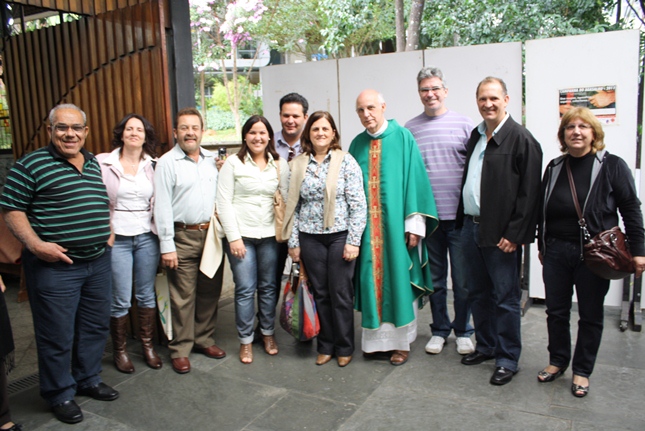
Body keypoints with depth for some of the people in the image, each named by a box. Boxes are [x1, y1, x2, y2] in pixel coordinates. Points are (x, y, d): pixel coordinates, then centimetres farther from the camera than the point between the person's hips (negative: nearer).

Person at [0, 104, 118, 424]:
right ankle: (60, 394, 25)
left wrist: (107, 235, 9)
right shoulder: (31, 165, -8)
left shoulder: (94, 163, 11)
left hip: (98, 262, 6)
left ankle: (88, 380, 36)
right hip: (55, 265, -6)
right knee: (57, 335, 5)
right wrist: (35, 244, -20)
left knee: (96, 327, 17)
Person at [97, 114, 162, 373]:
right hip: (116, 238, -2)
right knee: (120, 300, 3)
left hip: (147, 237, 3)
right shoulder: (103, 163, -3)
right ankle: (119, 350, 22)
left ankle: (147, 345, 28)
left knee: (146, 295, 12)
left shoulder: (153, 166, 5)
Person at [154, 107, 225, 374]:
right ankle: (180, 348, 15)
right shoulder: (167, 162, -4)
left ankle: (204, 339, 28)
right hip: (183, 237, -4)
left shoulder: (212, 160, 10)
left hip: (212, 233, 5)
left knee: (210, 291, 12)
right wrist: (167, 245, -12)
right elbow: (162, 207, -8)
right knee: (183, 295, 1)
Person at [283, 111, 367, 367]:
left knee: (341, 293, 4)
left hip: (340, 236, -3)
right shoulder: (298, 165, 6)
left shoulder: (346, 162, -3)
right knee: (320, 293, 11)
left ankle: (344, 348, 22)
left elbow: (358, 204, -6)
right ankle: (326, 346, 27)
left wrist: (353, 241, -11)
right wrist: (293, 242, 4)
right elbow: (294, 205, 8)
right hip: (310, 238, 3)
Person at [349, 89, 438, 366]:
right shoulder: (357, 144, 8)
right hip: (367, 226, 3)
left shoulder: (403, 138, -3)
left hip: (395, 223, -3)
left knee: (398, 278, 5)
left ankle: (401, 341, 19)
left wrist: (414, 224, -12)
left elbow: (415, 180, -7)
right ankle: (377, 338, 23)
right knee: (372, 278, 8)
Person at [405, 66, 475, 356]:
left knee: (463, 279, 6)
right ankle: (439, 330, 28)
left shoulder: (463, 124, 1)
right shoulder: (410, 129, 5)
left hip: (459, 215, -1)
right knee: (435, 278, 13)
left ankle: (463, 331, 25)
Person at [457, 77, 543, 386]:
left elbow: (529, 193, -14)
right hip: (471, 227, 7)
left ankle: (507, 359, 18)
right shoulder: (476, 136, 13)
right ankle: (486, 346, 33)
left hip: (500, 233, -7)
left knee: (505, 298, 4)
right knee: (478, 293, 16)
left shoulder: (521, 139, -9)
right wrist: (463, 219, 12)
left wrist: (515, 234, -17)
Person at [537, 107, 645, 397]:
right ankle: (557, 361, 31)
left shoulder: (612, 166, -4)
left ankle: (582, 371, 25)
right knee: (556, 311, 12)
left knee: (590, 316, 9)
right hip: (556, 252, 4)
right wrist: (542, 246, 15)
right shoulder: (555, 167, 7)